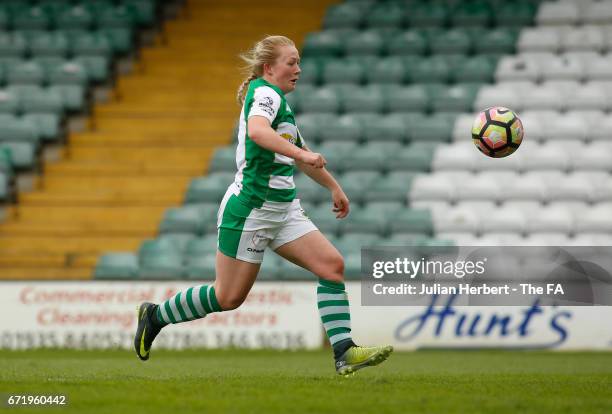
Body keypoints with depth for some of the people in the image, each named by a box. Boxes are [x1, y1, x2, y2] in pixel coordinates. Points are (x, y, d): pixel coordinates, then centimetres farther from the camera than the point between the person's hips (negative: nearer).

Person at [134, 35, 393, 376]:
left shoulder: (281, 102, 18)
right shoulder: (265, 93, -11)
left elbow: (303, 155, 34)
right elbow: (257, 131, -35)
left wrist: (334, 187, 41)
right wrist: (301, 154, -42)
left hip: (284, 209, 9)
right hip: (250, 209, -9)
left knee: (333, 265, -8)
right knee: (228, 297, -3)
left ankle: (345, 353, -13)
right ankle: (156, 316, 18)